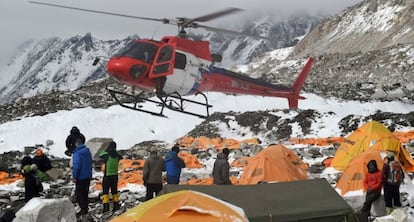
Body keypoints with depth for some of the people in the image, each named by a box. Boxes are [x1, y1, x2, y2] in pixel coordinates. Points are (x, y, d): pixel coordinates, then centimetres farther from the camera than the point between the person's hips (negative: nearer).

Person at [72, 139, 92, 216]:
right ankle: (85, 209, 20)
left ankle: (83, 209, -4)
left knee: (79, 194, -1)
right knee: (85, 193, 15)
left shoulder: (77, 153, -18)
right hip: (88, 176, 8)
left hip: (80, 178, -8)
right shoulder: (88, 152, 7)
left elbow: (76, 166, -21)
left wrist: (75, 176, -13)